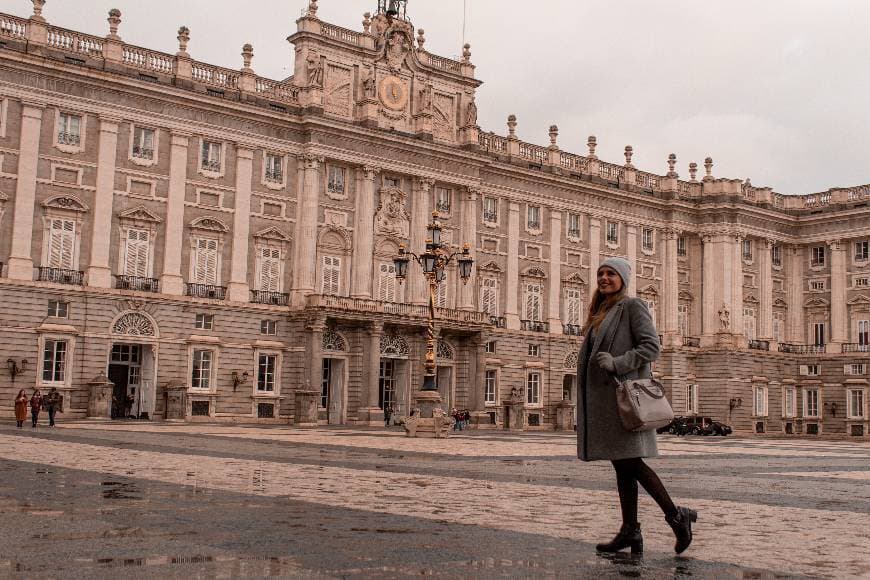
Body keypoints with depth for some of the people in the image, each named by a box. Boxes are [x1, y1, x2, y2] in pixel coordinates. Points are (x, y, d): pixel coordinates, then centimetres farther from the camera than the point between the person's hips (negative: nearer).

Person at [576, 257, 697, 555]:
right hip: (602, 397, 8)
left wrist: (616, 364, -21)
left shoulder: (632, 306, -4)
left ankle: (676, 516, 1)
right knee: (621, 465, 7)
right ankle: (630, 531, 9)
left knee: (630, 463, -11)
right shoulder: (601, 313, 20)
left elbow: (651, 346, -13)